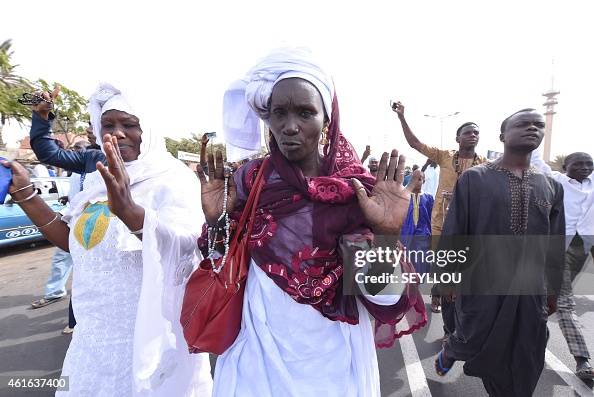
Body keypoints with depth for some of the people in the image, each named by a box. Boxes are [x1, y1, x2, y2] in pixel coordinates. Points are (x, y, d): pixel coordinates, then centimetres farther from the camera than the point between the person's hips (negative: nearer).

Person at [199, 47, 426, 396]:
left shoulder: (355, 190, -16)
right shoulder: (251, 178, -9)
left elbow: (378, 298, -15)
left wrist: (385, 237, -31)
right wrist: (216, 222, -18)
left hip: (328, 349, -2)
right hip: (257, 344, 3)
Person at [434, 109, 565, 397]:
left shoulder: (551, 187, 5)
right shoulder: (474, 178, -8)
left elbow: (555, 246, 11)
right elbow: (453, 232, -6)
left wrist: (552, 289, 13)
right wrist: (449, 276, -3)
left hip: (530, 288, 4)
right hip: (481, 283, -4)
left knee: (522, 362, 13)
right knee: (473, 344, 9)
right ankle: (449, 349, 43)